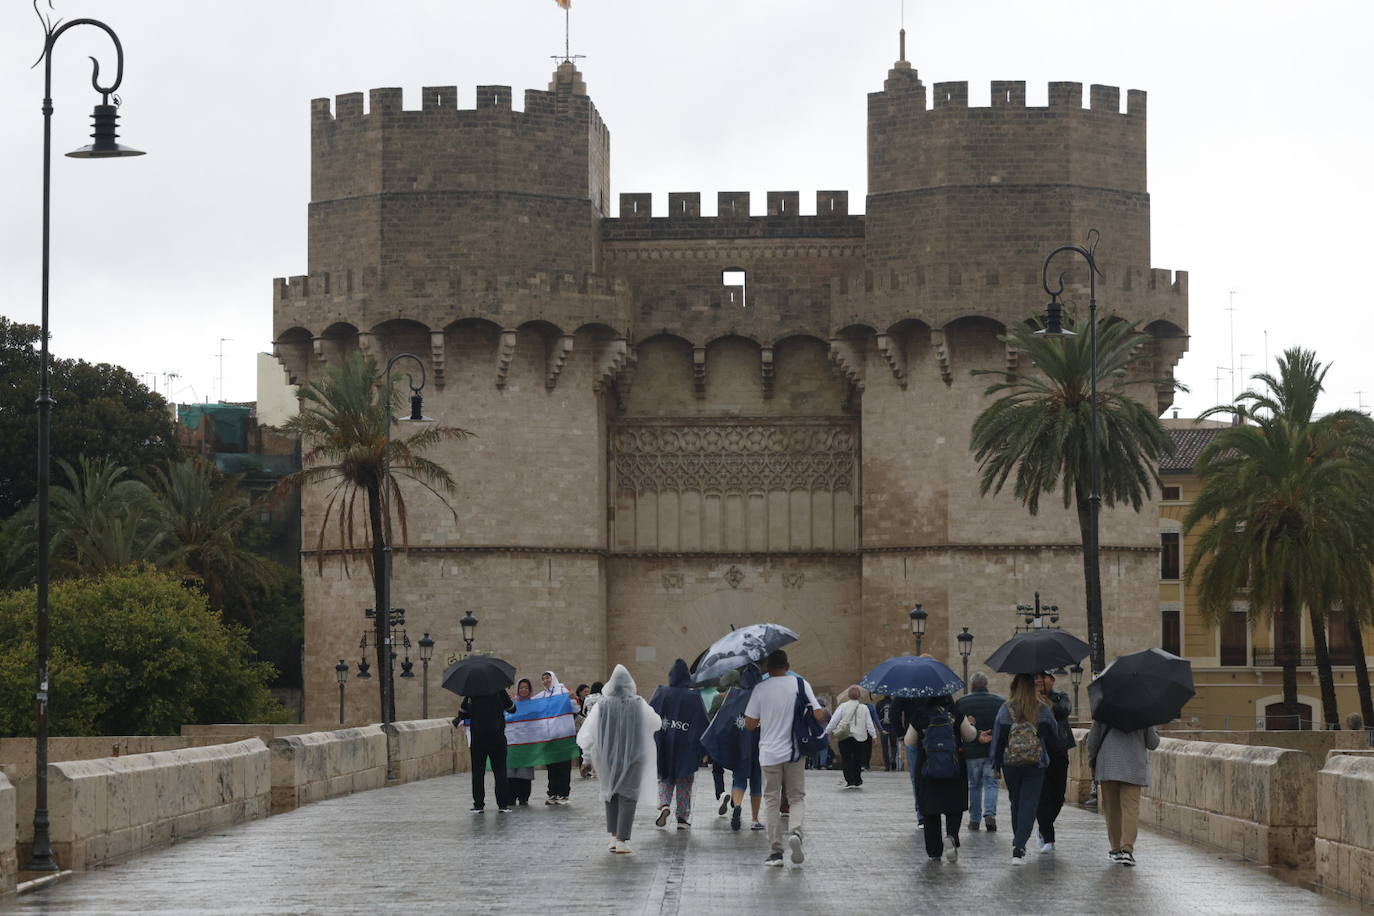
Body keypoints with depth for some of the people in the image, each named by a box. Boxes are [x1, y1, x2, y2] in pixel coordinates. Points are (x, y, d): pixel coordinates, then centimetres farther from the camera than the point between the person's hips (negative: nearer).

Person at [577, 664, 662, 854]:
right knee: (628, 796, 2)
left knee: (610, 794, 17)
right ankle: (622, 839, -6)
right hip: (633, 758, -1)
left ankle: (613, 837, 16)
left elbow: (588, 732, -5)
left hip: (608, 758, 1)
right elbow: (656, 723, 7)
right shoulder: (638, 705, -8)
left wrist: (587, 757, 6)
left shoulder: (602, 705, -8)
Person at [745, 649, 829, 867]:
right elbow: (818, 716, -8)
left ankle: (775, 851, 1)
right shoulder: (800, 684, -2)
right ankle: (795, 831, -18)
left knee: (772, 801, 7)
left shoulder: (760, 689, -3)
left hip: (769, 753, 0)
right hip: (794, 752, 0)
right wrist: (825, 717, 15)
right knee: (797, 797, 11)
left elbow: (750, 724, -3)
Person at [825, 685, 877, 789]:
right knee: (858, 759, 13)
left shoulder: (842, 706, -3)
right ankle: (857, 782, 14)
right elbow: (869, 723, 5)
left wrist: (827, 732, 9)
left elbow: (834, 721, -2)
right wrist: (874, 735, 16)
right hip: (860, 737, 2)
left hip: (845, 737, -2)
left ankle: (850, 781, -5)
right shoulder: (864, 708, 1)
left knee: (846, 759, 4)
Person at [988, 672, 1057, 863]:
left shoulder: (1006, 709, -4)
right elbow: (1052, 735, 3)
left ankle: (1017, 843, 26)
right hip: (1036, 764, -1)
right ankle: (1019, 847, -14)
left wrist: (996, 765, 5)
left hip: (1011, 763, 1)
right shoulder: (1043, 709, -3)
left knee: (1015, 803, 17)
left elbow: (998, 738, -2)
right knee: (1029, 804, -2)